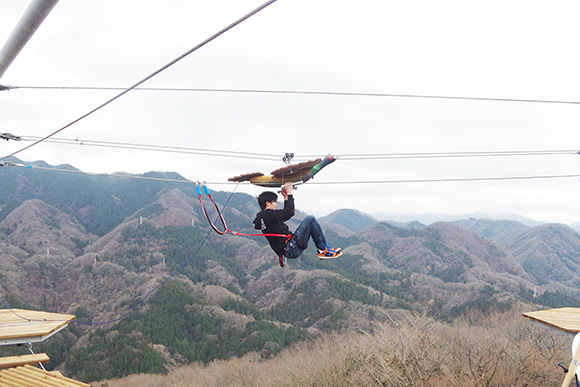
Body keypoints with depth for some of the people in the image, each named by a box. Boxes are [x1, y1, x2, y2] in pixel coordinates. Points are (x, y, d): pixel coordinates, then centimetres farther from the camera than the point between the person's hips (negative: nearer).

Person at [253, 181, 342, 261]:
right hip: (292, 249, -11)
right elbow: (290, 212, -20)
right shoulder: (267, 214, -15)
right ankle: (324, 250, 0)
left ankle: (322, 251, 20)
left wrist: (286, 198, 24)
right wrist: (289, 194, -10)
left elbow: (285, 214, 29)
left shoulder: (262, 216, 17)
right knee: (310, 219, -9)